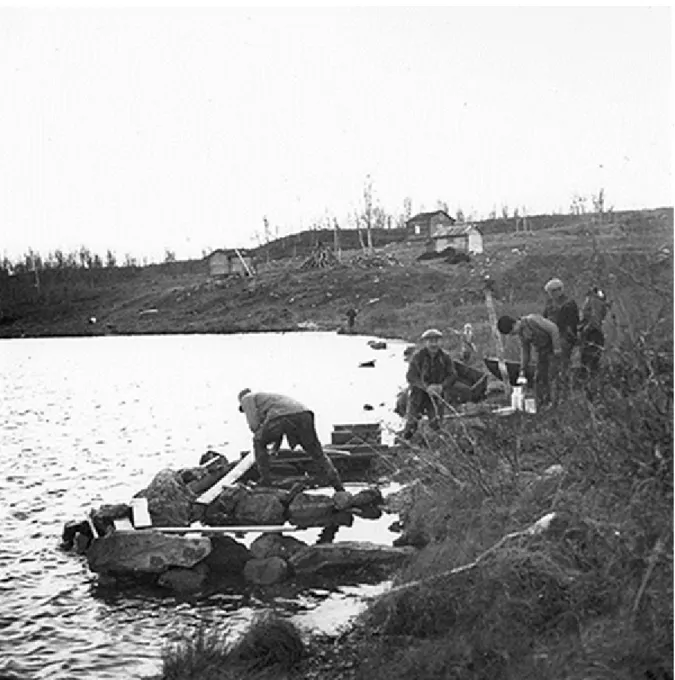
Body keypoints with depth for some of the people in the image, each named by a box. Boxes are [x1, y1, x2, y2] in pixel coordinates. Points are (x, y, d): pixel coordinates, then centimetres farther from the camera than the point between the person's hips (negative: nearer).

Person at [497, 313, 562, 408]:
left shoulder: (532, 320, -25)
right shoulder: (521, 332, 2)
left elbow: (553, 328, -24)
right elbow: (525, 349, 11)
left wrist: (557, 347, -22)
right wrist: (522, 369, 8)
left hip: (554, 348, -8)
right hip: (542, 350, 8)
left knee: (552, 376, -12)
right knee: (539, 377, 5)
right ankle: (540, 403, 10)